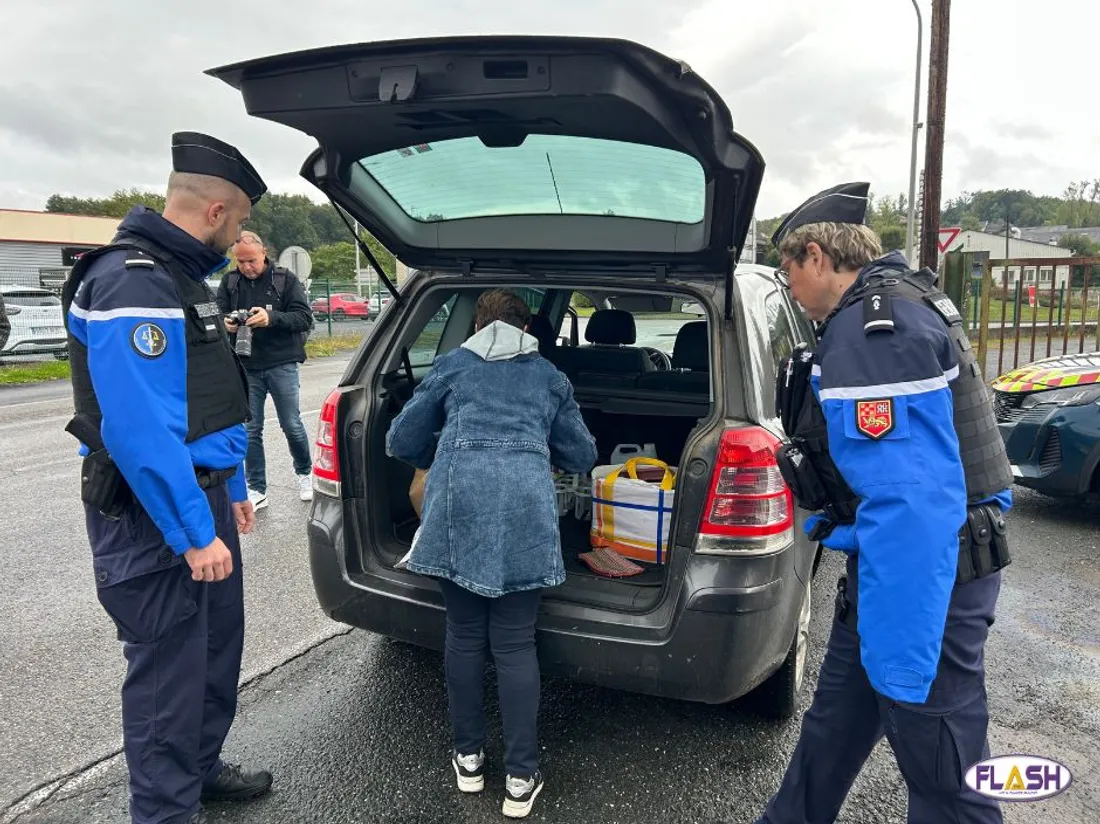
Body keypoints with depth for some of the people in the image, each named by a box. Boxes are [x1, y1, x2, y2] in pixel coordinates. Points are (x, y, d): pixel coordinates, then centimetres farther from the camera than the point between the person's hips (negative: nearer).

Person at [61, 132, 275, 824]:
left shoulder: (181, 276, 13)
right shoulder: (133, 285, -21)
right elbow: (139, 428, -28)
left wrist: (231, 492, 21)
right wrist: (194, 532, -24)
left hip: (202, 496, 10)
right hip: (156, 514, -10)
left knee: (218, 645, 20)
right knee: (170, 668, 3)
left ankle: (200, 768, 40)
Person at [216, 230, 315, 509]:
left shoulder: (285, 279, -3)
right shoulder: (229, 282, 4)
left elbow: (305, 317, -8)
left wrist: (272, 317, -24)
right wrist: (227, 325, -19)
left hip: (281, 365, -2)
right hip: (246, 367, 2)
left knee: (292, 425, 5)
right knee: (250, 430, 6)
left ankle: (304, 473, 29)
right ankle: (256, 489, 16)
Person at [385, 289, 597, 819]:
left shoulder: (452, 365, 19)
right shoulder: (550, 377, 22)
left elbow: (401, 442, 19)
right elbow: (582, 456, 26)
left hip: (459, 500, 0)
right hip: (526, 504, 1)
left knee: (464, 635, 14)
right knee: (515, 645, 8)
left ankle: (468, 759, 27)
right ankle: (521, 779, 14)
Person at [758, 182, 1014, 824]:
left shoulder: (874, 333, -24)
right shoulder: (895, 307, 11)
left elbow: (911, 504, -31)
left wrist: (899, 663, -27)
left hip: (920, 580, -10)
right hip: (895, 566, 10)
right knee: (834, 725, 23)